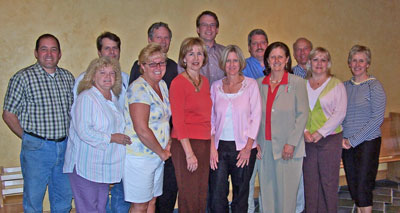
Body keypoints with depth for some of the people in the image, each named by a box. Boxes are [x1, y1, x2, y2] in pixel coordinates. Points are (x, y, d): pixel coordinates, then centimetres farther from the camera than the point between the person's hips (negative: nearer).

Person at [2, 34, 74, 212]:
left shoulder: (68, 77, 8)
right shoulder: (23, 77, -7)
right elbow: (8, 114, -4)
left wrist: (69, 139, 6)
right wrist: (28, 138, -5)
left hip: (65, 146, 4)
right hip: (36, 149, -4)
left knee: (64, 198, 15)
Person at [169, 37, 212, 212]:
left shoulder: (205, 81, 13)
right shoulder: (178, 82, -8)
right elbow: (178, 121, -12)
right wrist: (189, 153, -15)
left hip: (204, 143, 7)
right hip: (185, 144, -6)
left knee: (202, 194, 11)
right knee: (189, 195, 0)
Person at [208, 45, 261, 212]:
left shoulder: (251, 84, 1)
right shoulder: (216, 86, 8)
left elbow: (256, 116, -2)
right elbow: (211, 118, 7)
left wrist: (248, 147, -8)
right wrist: (212, 147, -3)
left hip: (243, 147, -1)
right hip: (219, 146, 2)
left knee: (240, 194, 7)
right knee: (217, 196, -2)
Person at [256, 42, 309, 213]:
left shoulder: (297, 83, 0)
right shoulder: (259, 83, 10)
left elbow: (302, 114, -4)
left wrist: (291, 143, -10)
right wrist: (255, 141, 4)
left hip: (287, 147, -3)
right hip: (265, 147, 3)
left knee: (286, 191, 1)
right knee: (266, 191, 7)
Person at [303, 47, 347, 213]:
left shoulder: (336, 84, 2)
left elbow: (340, 113, -6)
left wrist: (320, 132, -13)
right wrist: (304, 131, -8)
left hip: (330, 138, -3)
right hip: (307, 140, 3)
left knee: (328, 180, 0)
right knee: (309, 180, 5)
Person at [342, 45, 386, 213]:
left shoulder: (374, 86, -5)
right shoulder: (344, 86, 9)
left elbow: (377, 119, -11)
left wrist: (353, 140, -12)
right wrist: (343, 138, -4)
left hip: (368, 142, -5)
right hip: (347, 143, 5)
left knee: (363, 188, -5)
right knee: (353, 186, 10)